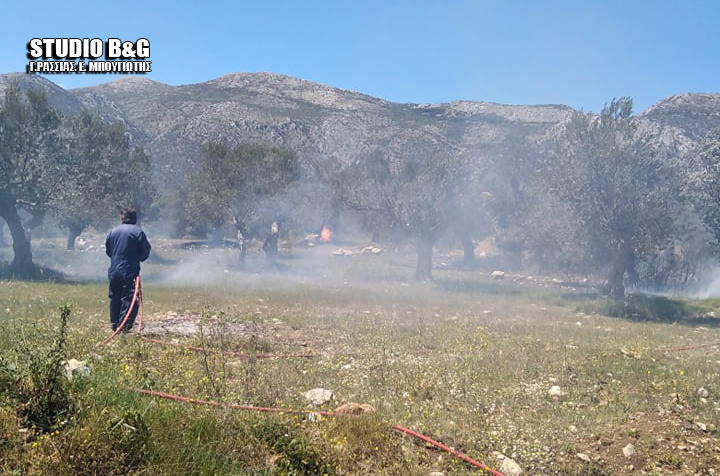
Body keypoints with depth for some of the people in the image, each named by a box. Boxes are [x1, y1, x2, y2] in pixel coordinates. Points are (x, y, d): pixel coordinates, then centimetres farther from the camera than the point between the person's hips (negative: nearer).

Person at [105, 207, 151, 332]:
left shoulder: (113, 231, 7)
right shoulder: (138, 232, -7)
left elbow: (108, 250, 14)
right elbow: (146, 251, -6)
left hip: (114, 271, 5)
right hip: (130, 272, -5)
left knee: (114, 298, 16)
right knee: (129, 299, -2)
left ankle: (114, 325, 23)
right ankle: (124, 326, -10)